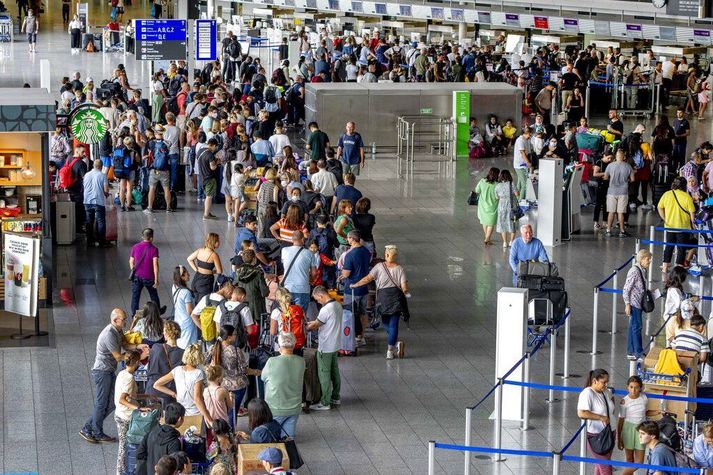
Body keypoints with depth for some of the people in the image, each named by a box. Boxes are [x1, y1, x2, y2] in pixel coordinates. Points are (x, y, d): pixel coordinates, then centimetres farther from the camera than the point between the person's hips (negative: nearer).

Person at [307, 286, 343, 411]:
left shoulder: (326, 309, -23)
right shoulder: (338, 305, 5)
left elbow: (315, 325, -13)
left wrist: (305, 328, 4)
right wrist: (311, 323, 13)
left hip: (325, 348, -9)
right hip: (335, 345, 9)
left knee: (324, 375, -1)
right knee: (334, 372, 18)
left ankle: (325, 403, 3)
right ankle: (335, 397, 29)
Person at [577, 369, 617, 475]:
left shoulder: (606, 391, 7)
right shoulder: (587, 393, -18)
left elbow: (611, 397, 34)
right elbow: (581, 413, -27)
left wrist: (613, 407, 15)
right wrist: (601, 417, -24)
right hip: (595, 435, -8)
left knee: (601, 465, 14)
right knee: (605, 466, -8)